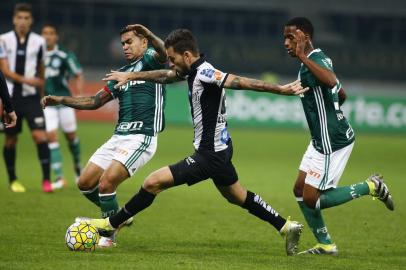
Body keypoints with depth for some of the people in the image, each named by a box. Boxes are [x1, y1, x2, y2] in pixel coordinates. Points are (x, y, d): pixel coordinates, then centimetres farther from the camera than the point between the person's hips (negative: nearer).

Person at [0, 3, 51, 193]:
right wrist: (25, 80, -23)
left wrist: (41, 95, 18)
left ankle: (46, 179, -11)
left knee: (39, 135, -13)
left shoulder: (39, 42, 4)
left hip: (31, 97, 0)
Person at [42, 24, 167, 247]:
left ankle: (107, 236, 2)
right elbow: (95, 101, 25)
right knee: (85, 183, 5)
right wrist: (61, 100, 16)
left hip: (141, 138, -9)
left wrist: (150, 35, -46)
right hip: (119, 137, 9)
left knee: (106, 183, -17)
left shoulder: (150, 60, -1)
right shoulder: (122, 73, 22)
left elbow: (163, 53, -26)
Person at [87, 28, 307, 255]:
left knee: (153, 182, -8)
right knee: (238, 197, 24)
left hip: (210, 155, -10)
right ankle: (286, 226, 28)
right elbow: (164, 76, 21)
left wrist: (281, 89, -35)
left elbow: (241, 82, -29)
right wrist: (130, 76, 27)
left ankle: (111, 224, 2)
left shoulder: (205, 73, -22)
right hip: (220, 149, 10)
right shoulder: (194, 70, 5)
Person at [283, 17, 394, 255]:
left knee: (312, 199, -6)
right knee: (300, 190, 11)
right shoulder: (314, 61, 12)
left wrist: (303, 57, -43)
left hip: (333, 142, -10)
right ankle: (326, 245, 16)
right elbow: (342, 95, 23)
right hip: (322, 139, 10)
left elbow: (331, 81, -45)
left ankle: (371, 187, 3)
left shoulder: (316, 60, -20)